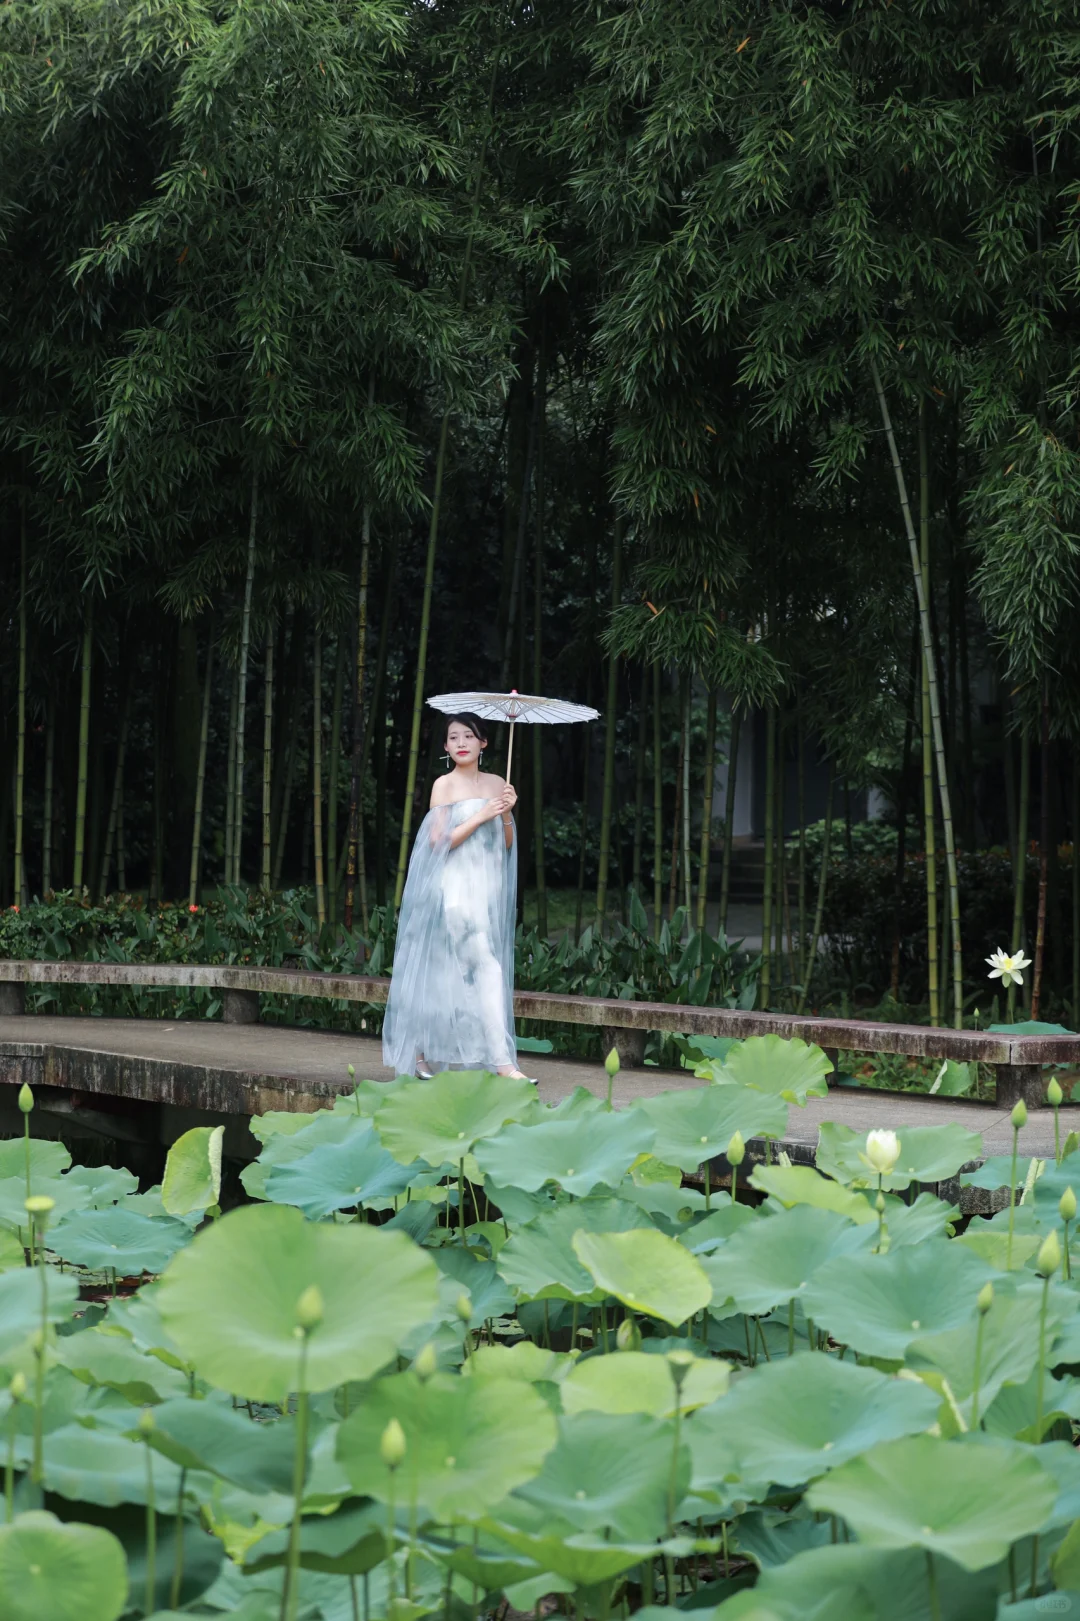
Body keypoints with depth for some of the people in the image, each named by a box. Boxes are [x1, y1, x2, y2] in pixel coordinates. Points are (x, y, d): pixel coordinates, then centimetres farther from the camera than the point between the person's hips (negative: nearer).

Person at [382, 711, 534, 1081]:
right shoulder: (444, 785, -2)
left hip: (489, 889, 5)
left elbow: (507, 844, 12)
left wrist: (507, 814, -6)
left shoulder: (496, 784, 11)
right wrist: (481, 816, -14)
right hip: (456, 887, -5)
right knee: (487, 968, -16)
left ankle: (421, 1054, 18)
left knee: (451, 976, 8)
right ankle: (503, 1062, -17)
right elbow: (439, 841, -9)